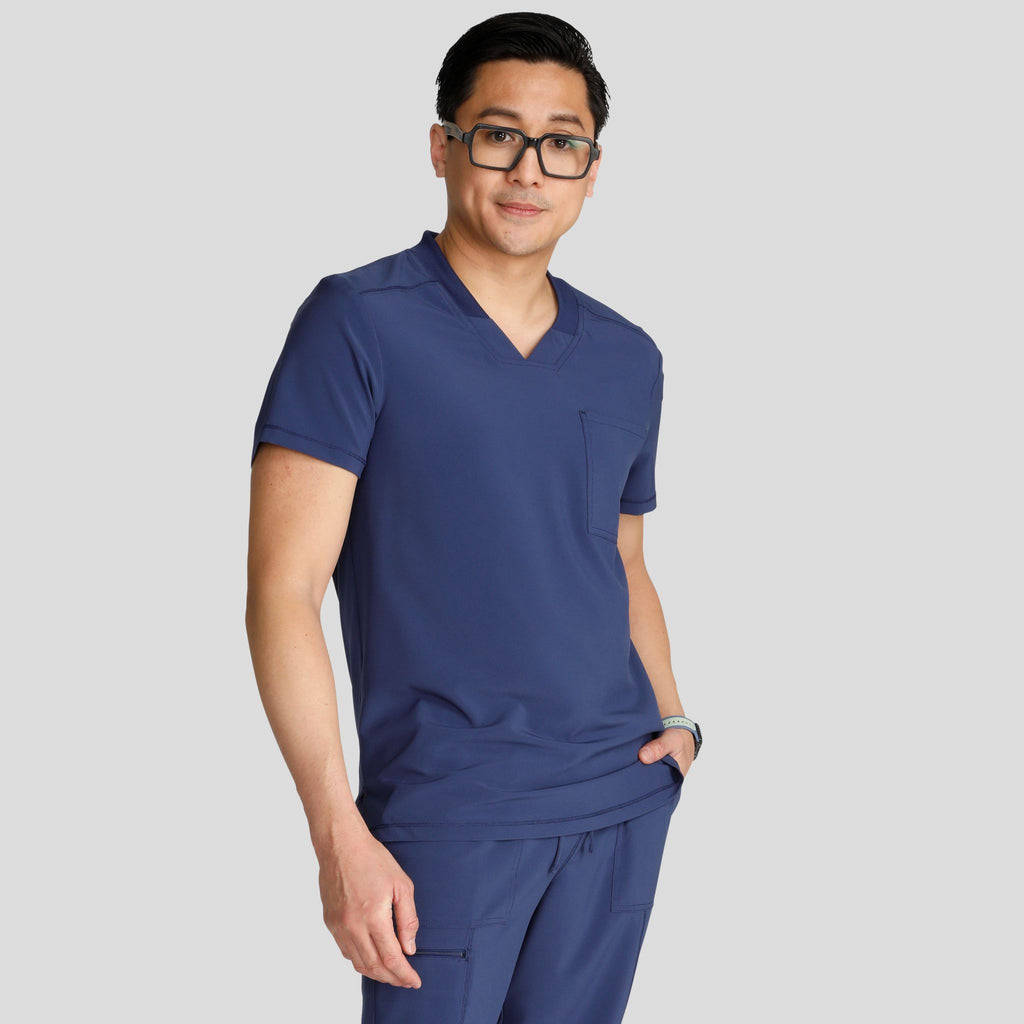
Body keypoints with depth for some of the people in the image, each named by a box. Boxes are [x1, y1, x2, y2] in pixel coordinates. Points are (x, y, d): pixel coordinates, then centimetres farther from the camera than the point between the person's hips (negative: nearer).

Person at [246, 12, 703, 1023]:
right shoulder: (359, 323, -8)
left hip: (624, 801, 5)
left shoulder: (629, 360, 10)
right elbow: (283, 590, -12)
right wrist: (338, 833, -17)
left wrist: (673, 719, 5)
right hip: (449, 815, -5)